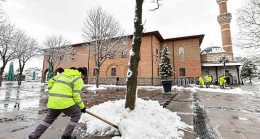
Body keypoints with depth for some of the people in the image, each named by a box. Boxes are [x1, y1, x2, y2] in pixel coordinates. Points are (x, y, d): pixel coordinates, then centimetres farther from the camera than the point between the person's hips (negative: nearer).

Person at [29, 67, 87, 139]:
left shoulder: (63, 74, 21)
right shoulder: (78, 80, -1)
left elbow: (51, 81, 22)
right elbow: (76, 95, -7)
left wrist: (52, 94, 27)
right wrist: (82, 107, 2)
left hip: (53, 100, 7)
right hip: (64, 101, -7)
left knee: (49, 118, 27)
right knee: (77, 114, 13)